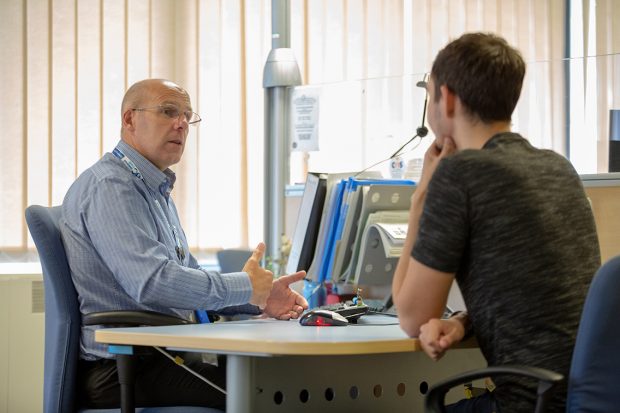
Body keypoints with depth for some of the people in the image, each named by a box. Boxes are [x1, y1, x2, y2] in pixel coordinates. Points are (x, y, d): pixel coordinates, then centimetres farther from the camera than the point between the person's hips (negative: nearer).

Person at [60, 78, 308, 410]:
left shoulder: (157, 191, 23)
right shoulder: (109, 186, -12)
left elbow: (188, 277, 25)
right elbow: (151, 281, -24)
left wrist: (262, 300, 8)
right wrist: (245, 288, -13)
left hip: (162, 356, 10)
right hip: (123, 369, -10)